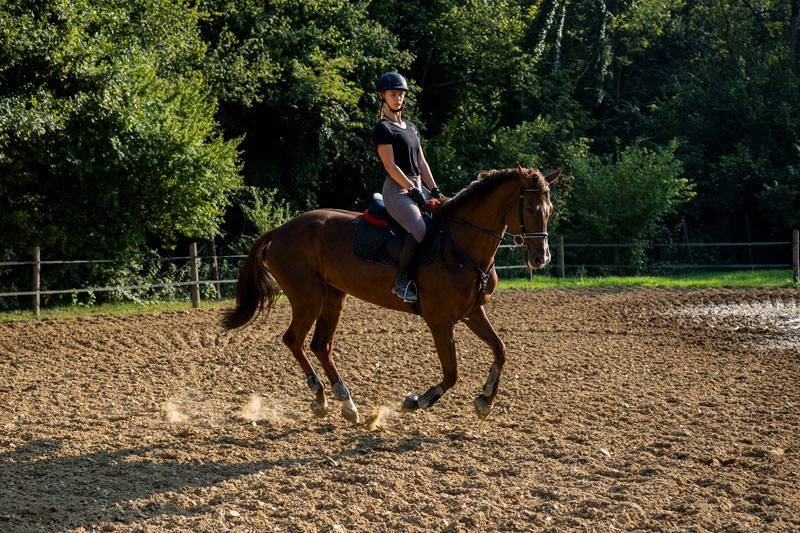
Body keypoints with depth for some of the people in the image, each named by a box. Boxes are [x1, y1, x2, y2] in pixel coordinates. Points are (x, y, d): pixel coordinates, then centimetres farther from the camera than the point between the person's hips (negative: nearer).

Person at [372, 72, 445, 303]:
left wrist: (434, 190, 7)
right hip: (397, 190, -9)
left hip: (417, 187, 9)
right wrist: (412, 190, -18)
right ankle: (401, 280, -22)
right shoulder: (382, 128, -4)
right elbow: (390, 165, -12)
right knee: (419, 229, -33)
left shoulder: (411, 128, 21)